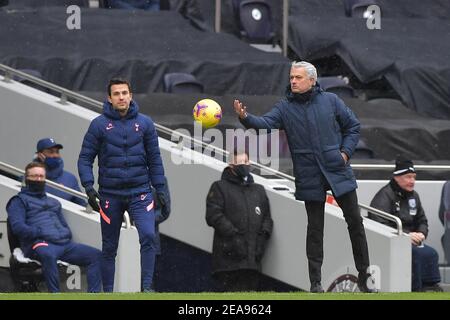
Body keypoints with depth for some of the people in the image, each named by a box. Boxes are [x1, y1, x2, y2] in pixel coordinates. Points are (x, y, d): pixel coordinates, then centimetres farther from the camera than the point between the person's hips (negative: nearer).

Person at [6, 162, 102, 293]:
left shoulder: (53, 202, 34)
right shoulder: (19, 201, 13)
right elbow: (17, 227, -3)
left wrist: (66, 235, 7)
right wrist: (40, 233, -13)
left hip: (64, 243, 7)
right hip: (40, 243, -7)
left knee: (96, 255, -12)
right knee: (48, 254, -43)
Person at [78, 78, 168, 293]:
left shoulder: (144, 123, 4)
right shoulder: (99, 125, -2)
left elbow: (154, 159, 8)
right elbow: (85, 158, -1)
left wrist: (160, 189, 5)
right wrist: (89, 187, -12)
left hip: (140, 193, 0)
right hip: (110, 195, 0)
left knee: (148, 235, -20)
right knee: (109, 248, 7)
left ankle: (146, 287, -16)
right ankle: (107, 291, 18)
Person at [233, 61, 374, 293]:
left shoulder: (330, 101, 1)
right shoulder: (285, 107, 1)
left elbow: (352, 126, 9)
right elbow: (266, 123, -15)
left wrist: (346, 151, -4)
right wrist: (246, 118, -34)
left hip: (338, 171, 0)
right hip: (310, 178, 0)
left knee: (355, 222, 5)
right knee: (315, 229, 4)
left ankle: (365, 277, 15)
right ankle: (315, 281, 10)